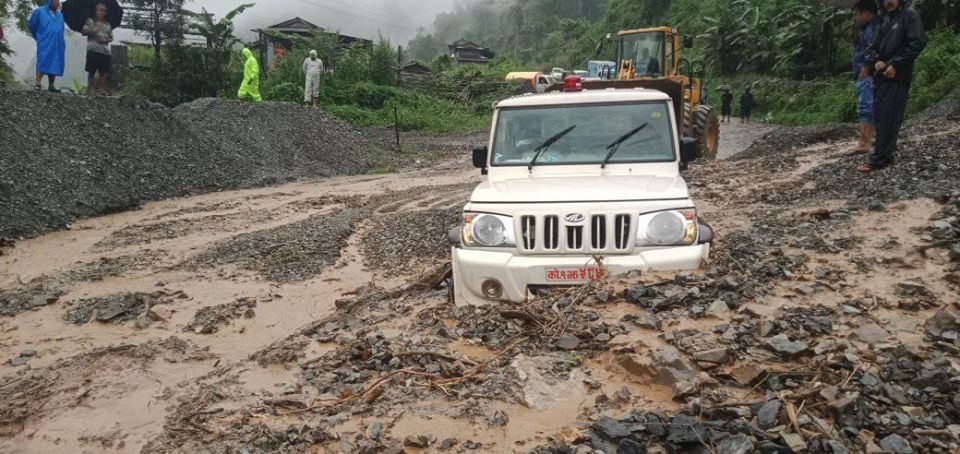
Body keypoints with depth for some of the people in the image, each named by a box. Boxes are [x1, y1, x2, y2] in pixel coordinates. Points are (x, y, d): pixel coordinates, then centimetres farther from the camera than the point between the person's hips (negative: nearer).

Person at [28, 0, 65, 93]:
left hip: (57, 45, 5)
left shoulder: (60, 14, 17)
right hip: (45, 44, -5)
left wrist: (62, 43, 16)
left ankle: (51, 86, 7)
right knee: (43, 63, -14)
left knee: (55, 65, 3)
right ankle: (37, 84, -16)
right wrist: (39, 37, 19)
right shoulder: (39, 12, 2)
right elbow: (31, 25, 11)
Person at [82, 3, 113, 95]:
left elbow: (111, 38, 15)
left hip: (105, 51, 3)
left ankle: (101, 89, 3)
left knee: (104, 71, -2)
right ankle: (91, 89, 2)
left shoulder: (108, 24, 16)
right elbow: (83, 32, 3)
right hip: (93, 50, -3)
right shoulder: (90, 21, 8)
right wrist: (91, 31, -14)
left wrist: (106, 40, -6)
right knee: (91, 71, -2)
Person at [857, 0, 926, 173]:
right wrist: (876, 61, -3)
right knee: (879, 113, 8)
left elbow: (918, 42, -14)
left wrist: (896, 65, -17)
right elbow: (873, 47, 18)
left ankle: (879, 158, -11)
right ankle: (887, 152, 17)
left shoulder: (910, 15, -4)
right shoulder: (886, 20, 19)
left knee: (888, 117, -10)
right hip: (882, 76, 8)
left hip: (898, 76, -8)